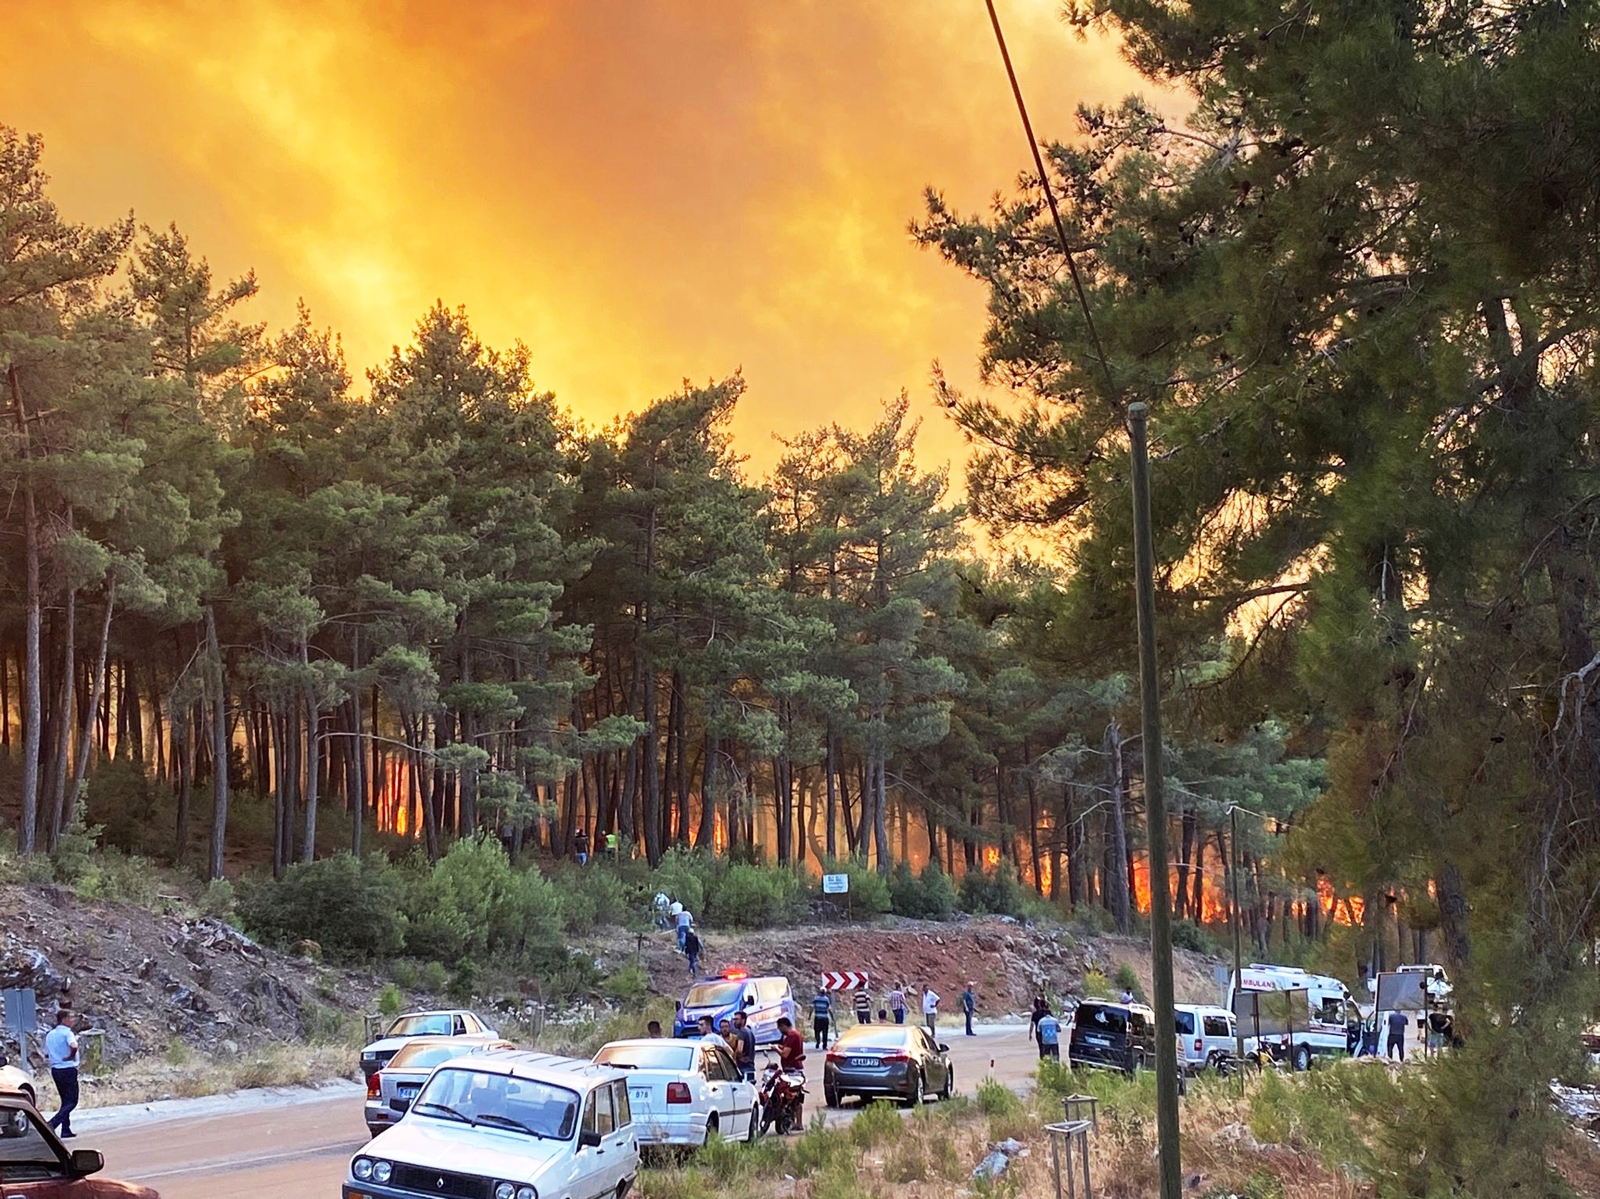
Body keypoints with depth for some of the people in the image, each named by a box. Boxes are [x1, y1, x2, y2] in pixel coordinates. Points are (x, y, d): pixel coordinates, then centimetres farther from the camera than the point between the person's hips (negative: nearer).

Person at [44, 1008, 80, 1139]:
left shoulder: (50, 1034, 10)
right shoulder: (67, 1033, -13)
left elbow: (46, 1054, 17)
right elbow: (74, 1046, -32)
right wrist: (71, 1056, -14)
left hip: (55, 1070, 8)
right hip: (68, 1069, -8)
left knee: (66, 1100, 16)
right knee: (71, 1101, -2)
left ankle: (66, 1130, 14)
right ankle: (52, 1124, -17)